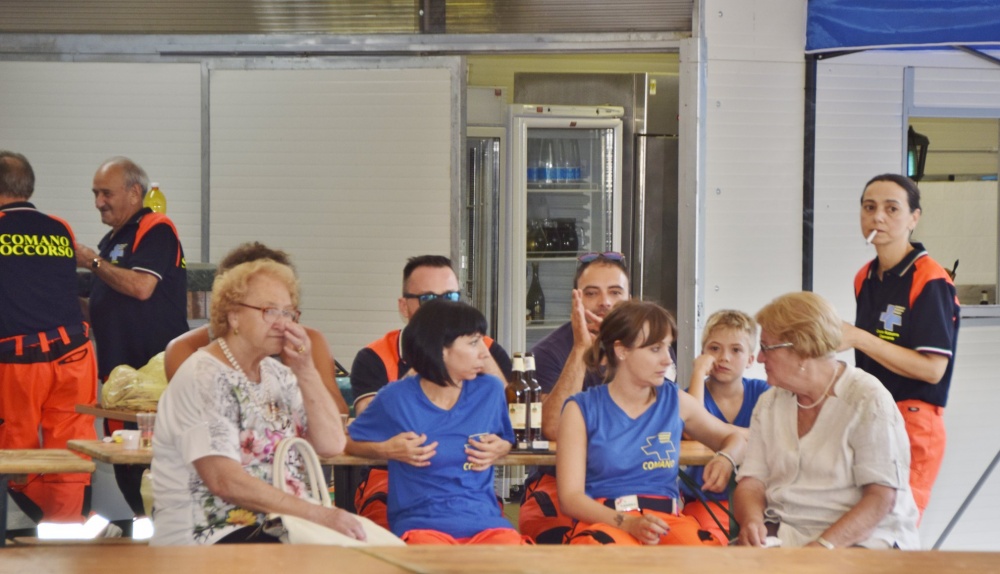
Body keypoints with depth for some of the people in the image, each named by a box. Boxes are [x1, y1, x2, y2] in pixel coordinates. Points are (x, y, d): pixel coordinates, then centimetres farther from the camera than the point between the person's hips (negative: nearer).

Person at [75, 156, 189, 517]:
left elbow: (141, 287, -22)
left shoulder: (156, 230, -8)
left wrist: (93, 262, -10)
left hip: (154, 369, -10)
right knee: (123, 464, 9)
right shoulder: (111, 239, 21)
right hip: (120, 369, 10)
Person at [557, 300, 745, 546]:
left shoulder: (675, 401, 16)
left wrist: (725, 459, 7)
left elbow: (736, 438, 33)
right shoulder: (581, 410, 6)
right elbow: (570, 497, -2)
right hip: (603, 522, -3)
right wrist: (629, 523, -19)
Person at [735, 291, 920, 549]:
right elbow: (751, 480, 9)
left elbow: (882, 497, -13)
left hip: (860, 538, -5)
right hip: (783, 535, 5)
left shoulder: (868, 400, -6)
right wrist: (752, 521, -14)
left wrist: (825, 545, -25)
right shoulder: (769, 404, 14)